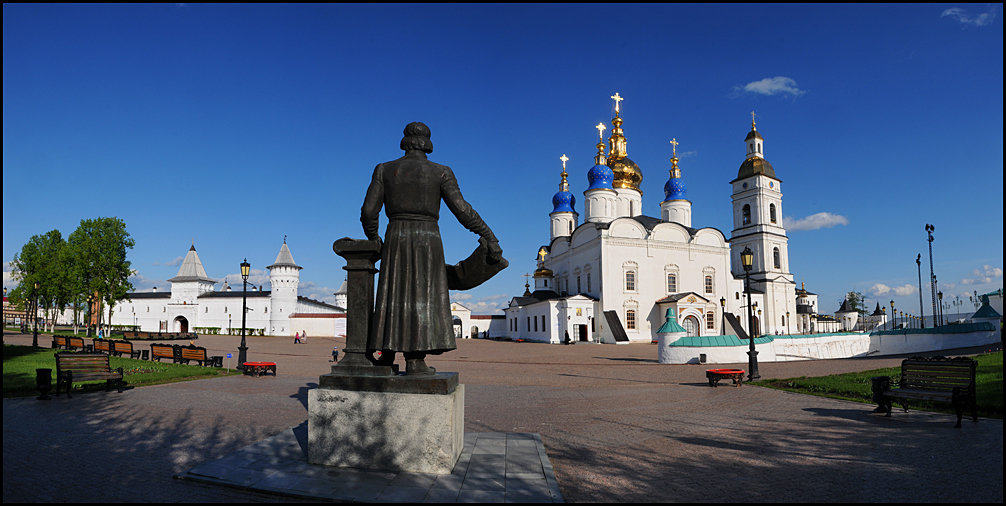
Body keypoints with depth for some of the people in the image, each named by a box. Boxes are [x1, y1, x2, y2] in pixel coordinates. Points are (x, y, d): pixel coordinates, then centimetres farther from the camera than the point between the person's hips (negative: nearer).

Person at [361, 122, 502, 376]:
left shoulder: (385, 169, 7)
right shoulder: (441, 172, 2)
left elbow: (369, 212, 3)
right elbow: (462, 210, -7)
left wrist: (374, 239, 21)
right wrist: (490, 238, -4)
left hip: (396, 239, 2)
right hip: (428, 240, -2)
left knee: (395, 296, 7)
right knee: (423, 298, -3)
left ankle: (386, 356, 7)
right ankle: (415, 361, -9)